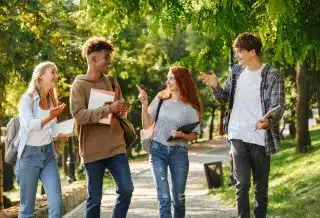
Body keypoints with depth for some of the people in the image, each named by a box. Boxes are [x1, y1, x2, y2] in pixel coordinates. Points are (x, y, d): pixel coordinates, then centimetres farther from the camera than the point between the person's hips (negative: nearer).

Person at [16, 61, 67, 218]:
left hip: (48, 154, 5)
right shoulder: (27, 99, -7)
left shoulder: (52, 101, 12)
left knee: (57, 205, -9)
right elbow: (29, 125, -21)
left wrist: (62, 134, -10)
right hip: (29, 155, -5)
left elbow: (53, 131, 12)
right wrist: (49, 117, -36)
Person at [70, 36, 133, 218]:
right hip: (93, 150, -5)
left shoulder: (111, 82, 11)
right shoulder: (80, 84, -6)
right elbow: (78, 114, -17)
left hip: (116, 146, 5)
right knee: (95, 198, 2)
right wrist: (108, 109, -23)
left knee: (126, 190, -1)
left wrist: (122, 110, -4)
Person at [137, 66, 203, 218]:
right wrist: (144, 104, -8)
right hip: (157, 150, 0)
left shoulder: (190, 108, -1)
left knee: (179, 198, 4)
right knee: (164, 198, -8)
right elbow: (146, 125, 3)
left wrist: (182, 135, -16)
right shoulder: (160, 99, 4)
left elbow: (194, 135, 4)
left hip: (179, 152, 0)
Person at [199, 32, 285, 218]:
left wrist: (268, 121, -34)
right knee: (242, 182, -5)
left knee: (261, 185, 8)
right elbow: (225, 98, 18)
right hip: (238, 136, 3)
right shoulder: (237, 71, 7)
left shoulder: (273, 76, -8)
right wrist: (215, 86, -4)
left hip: (261, 138, -3)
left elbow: (278, 107, -13)